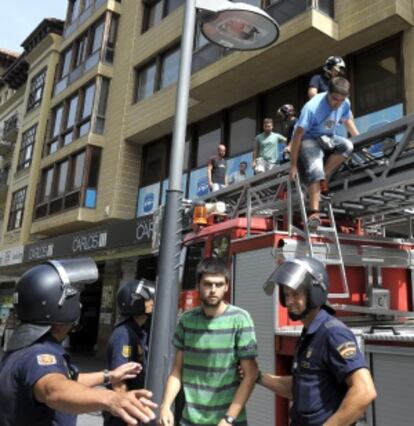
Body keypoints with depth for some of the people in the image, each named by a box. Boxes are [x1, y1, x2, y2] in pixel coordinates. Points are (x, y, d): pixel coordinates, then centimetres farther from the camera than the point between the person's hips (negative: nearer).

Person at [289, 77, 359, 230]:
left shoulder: (345, 104, -10)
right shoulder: (312, 107, -29)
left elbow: (347, 120, 14)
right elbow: (297, 135, -27)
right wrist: (293, 164, -25)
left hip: (327, 138, 6)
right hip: (308, 139, -6)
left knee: (347, 145, -25)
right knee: (315, 170, -29)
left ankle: (324, 180, -11)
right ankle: (314, 213, -32)